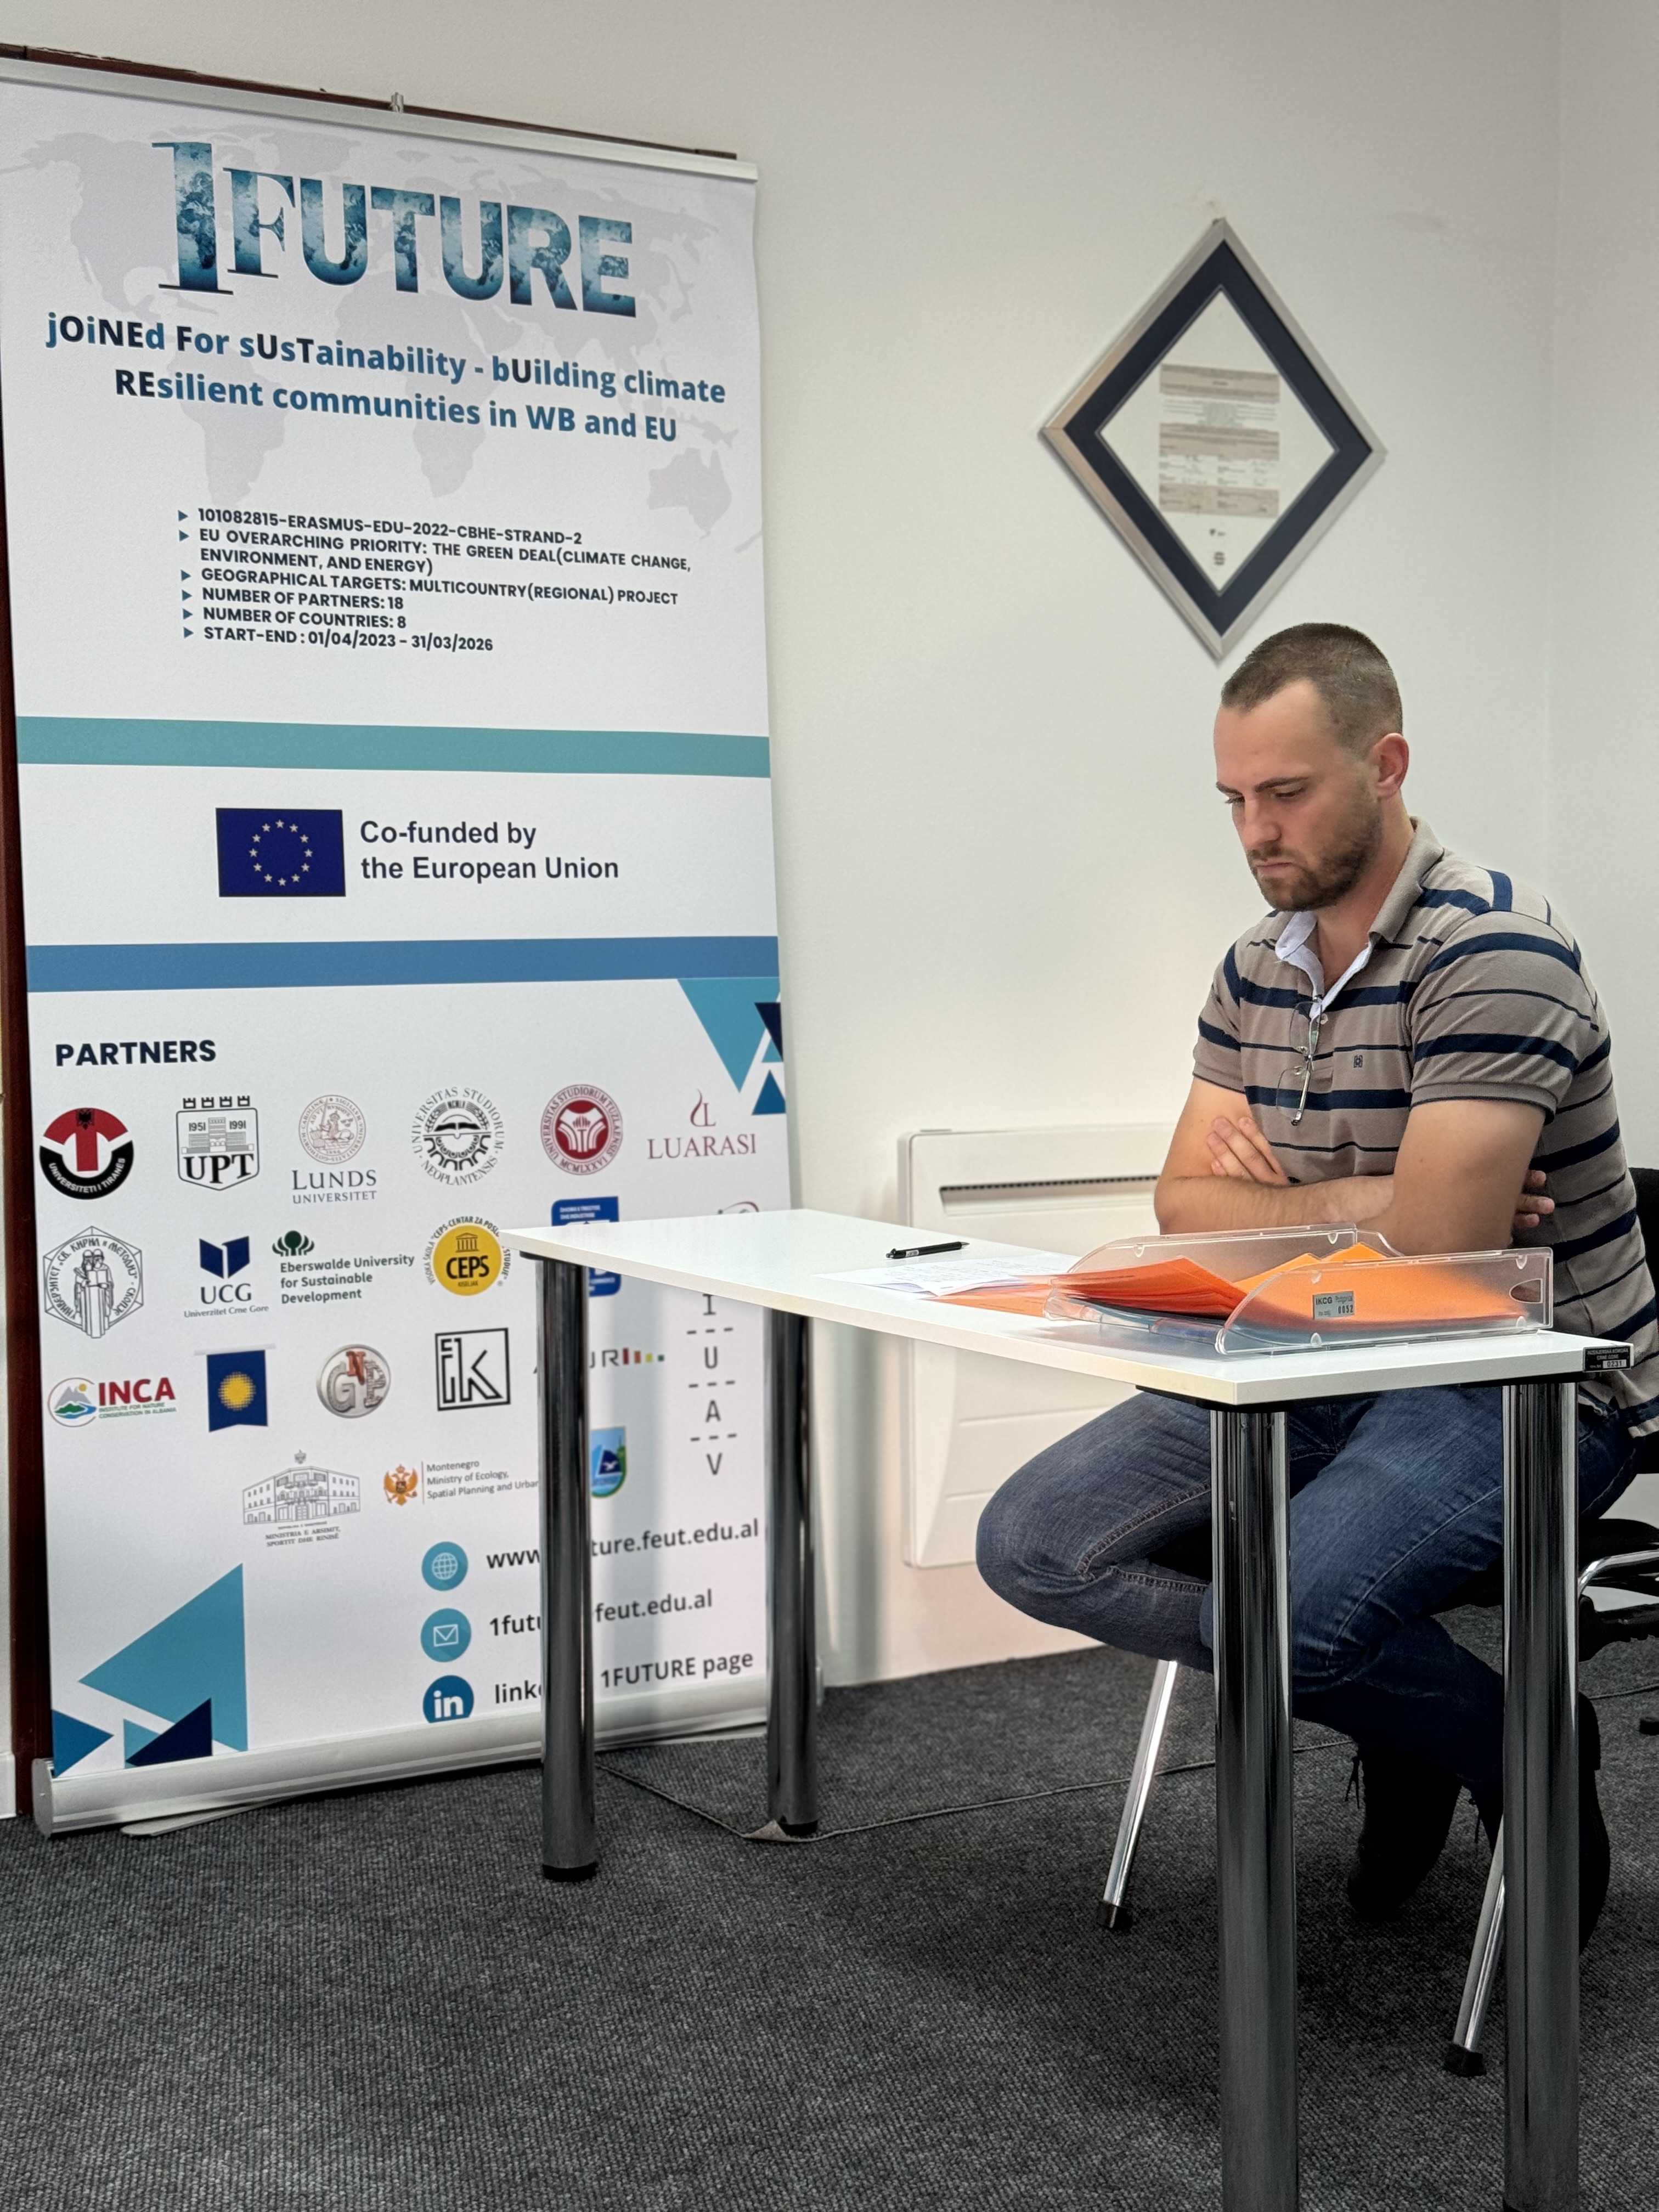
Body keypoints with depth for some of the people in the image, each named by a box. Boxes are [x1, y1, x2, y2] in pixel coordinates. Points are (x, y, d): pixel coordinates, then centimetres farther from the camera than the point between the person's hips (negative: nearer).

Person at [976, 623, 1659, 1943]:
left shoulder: (1492, 952, -19)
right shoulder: (1257, 970, 7)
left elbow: (1436, 1256, -25)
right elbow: (1188, 1206, 3)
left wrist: (1271, 1211, -8)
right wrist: (1360, 1199, -13)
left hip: (1532, 1388, -8)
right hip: (1330, 1379, 8)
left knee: (1283, 1608, -33)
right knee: (1033, 1541, -5)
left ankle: (1525, 1750, 2)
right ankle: (1403, 1725, 5)